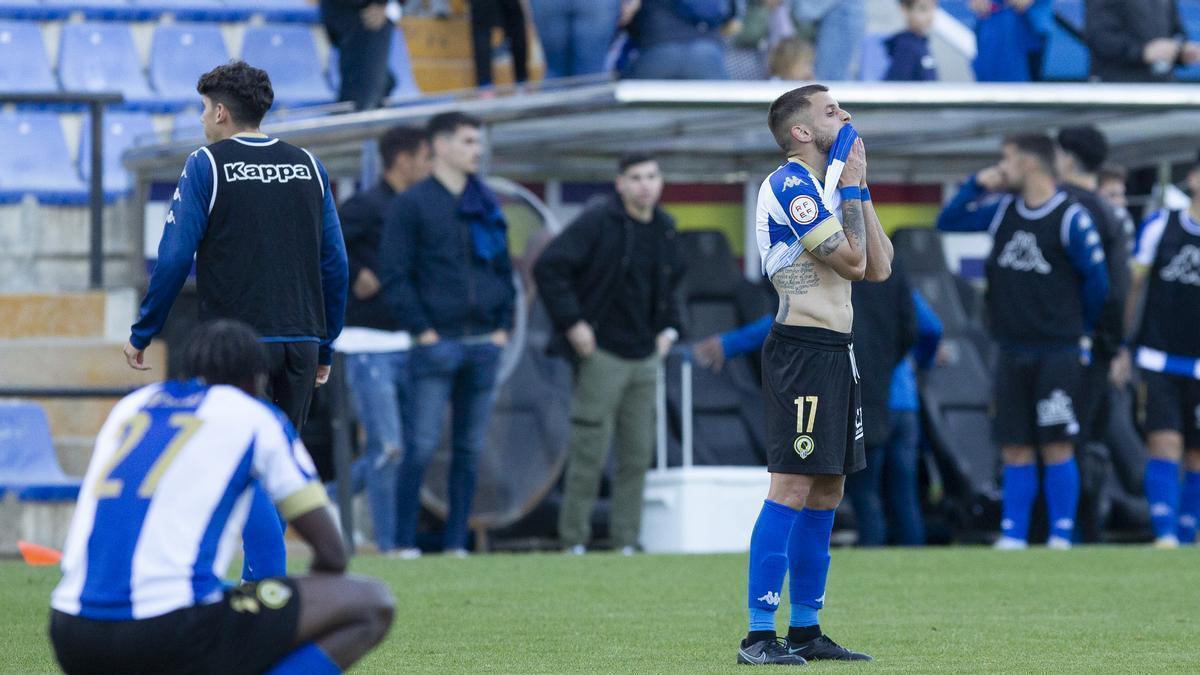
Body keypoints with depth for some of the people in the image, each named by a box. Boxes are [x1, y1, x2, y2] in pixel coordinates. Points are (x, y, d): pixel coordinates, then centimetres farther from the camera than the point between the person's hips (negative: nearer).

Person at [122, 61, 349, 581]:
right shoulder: (307, 167, 11)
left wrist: (142, 334, 2)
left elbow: (174, 257, -7)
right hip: (300, 342, 5)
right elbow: (335, 263, 11)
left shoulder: (207, 165, -3)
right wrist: (326, 344, 18)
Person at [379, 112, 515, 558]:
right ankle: (404, 542, -6)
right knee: (424, 445, -10)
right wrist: (421, 330, -12)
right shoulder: (412, 204, -2)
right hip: (437, 344, -6)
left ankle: (456, 541, 10)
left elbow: (504, 268, 21)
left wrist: (504, 325, 9)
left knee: (470, 449, 6)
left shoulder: (487, 206, 15)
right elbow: (394, 275, -7)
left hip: (484, 343, 6)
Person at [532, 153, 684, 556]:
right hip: (602, 354, -7)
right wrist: (572, 323, -18)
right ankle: (574, 541, 2)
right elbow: (548, 268, -17)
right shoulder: (598, 223, -11)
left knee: (637, 455, 6)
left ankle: (627, 543, 11)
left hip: (644, 357, 7)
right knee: (590, 454, -5)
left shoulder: (664, 230, 11)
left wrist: (668, 328, 15)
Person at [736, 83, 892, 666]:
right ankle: (759, 636, -15)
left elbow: (879, 267, 16)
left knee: (826, 492, 10)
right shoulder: (789, 186, -11)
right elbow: (853, 260, -16)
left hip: (834, 354, 10)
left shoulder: (821, 187, 20)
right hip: (802, 350, -10)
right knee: (792, 488, -13)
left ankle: (806, 630, 15)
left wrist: (860, 188, 12)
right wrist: (851, 184, -6)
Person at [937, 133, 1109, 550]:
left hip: (1057, 355, -5)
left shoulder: (1071, 218, -9)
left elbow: (1097, 281, -4)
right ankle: (1012, 535, 7)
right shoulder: (1003, 210, 9)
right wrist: (976, 185, 3)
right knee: (1014, 449, 5)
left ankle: (1061, 536, -1)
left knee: (1056, 448, -5)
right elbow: (947, 222, 16)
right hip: (1013, 354, 5)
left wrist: (1075, 328, 9)